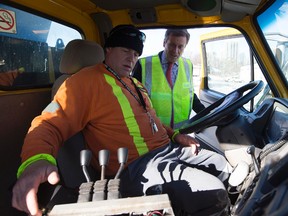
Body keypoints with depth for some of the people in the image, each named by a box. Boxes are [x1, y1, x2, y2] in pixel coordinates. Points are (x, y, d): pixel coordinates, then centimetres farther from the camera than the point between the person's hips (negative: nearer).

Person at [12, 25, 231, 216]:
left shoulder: (136, 84, 21)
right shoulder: (87, 80, -8)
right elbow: (50, 123, -17)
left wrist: (175, 135, 15)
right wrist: (36, 160, -38)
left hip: (169, 149, 10)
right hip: (137, 166, -10)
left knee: (224, 167, 17)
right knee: (214, 196, -20)